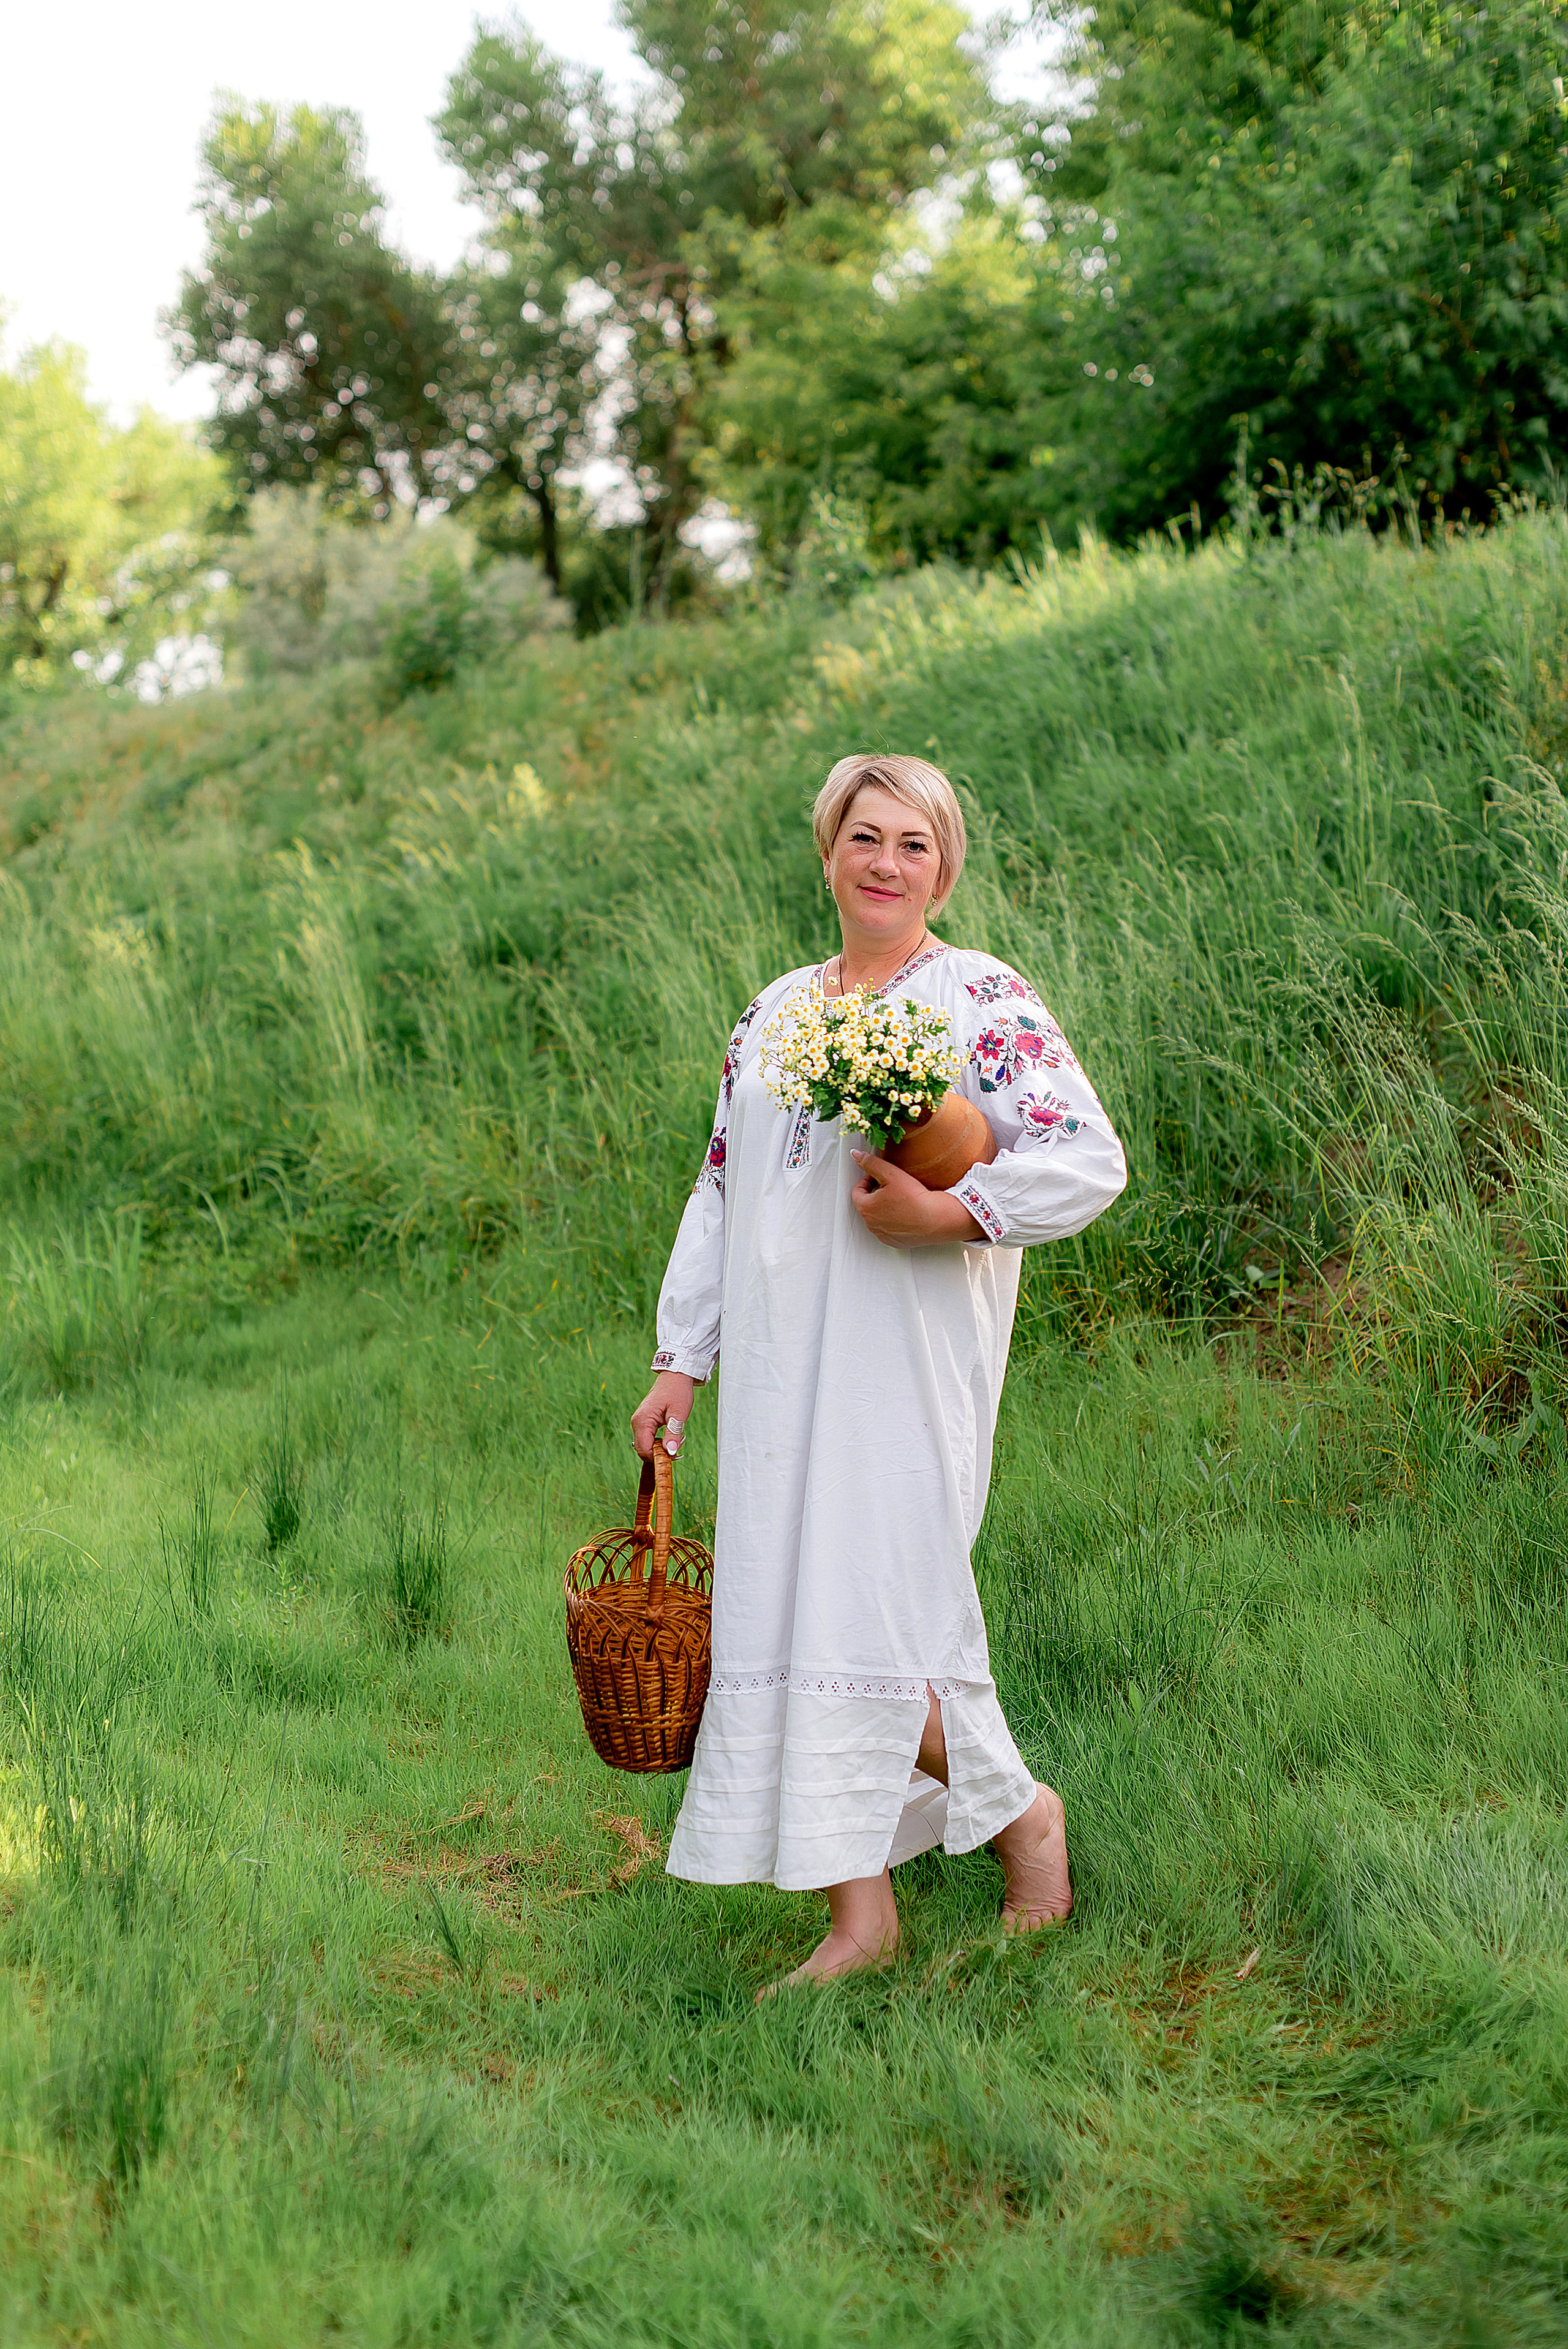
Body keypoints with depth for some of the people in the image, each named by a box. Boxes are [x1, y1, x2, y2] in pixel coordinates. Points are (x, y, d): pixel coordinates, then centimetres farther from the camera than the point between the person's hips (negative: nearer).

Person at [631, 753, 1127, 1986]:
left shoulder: (982, 1003, -3)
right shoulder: (775, 1011, 16)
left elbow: (1092, 1161, -9)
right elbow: (721, 1191, 19)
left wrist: (948, 1211, -20)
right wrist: (682, 1359, 15)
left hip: (911, 1359, -6)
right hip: (785, 1367, 6)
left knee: (875, 1598, -10)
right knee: (786, 1602, 2)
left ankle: (1019, 1808, 17)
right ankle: (860, 1915, 9)